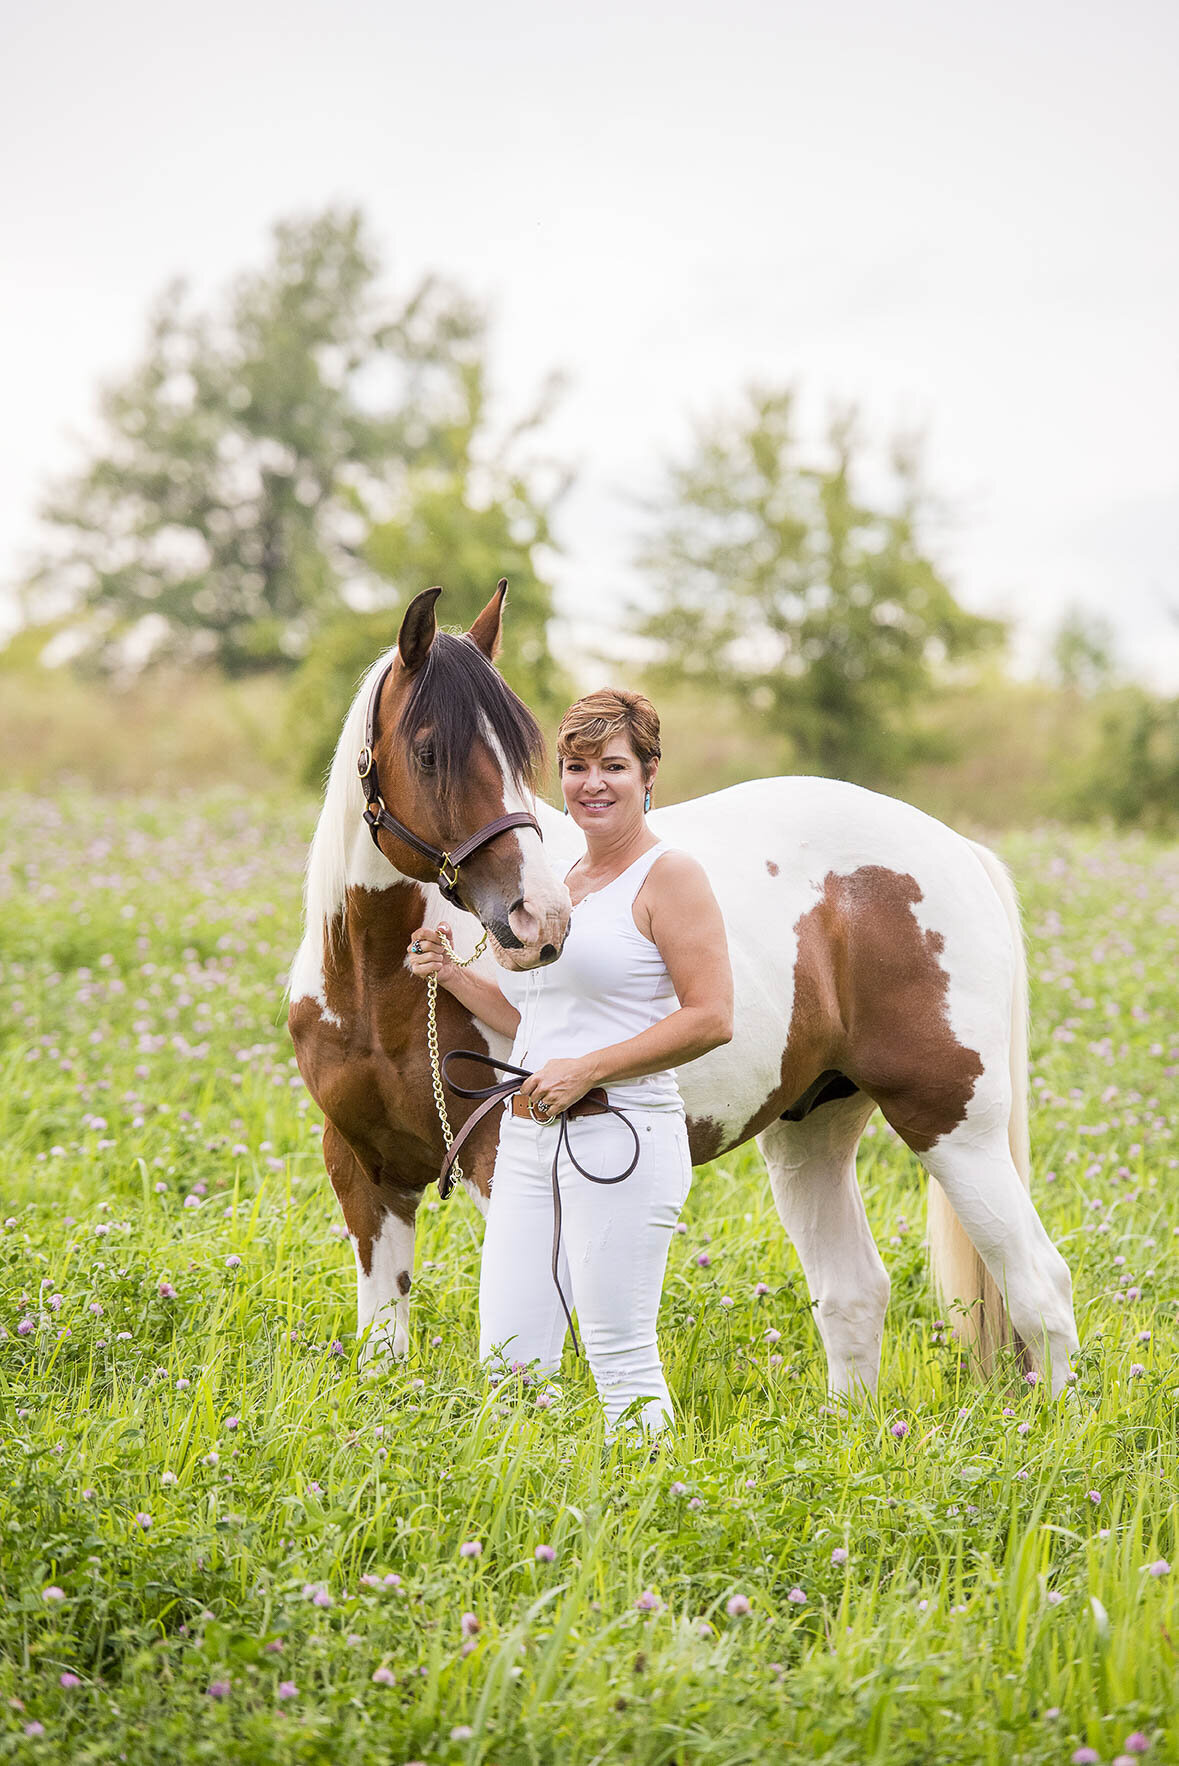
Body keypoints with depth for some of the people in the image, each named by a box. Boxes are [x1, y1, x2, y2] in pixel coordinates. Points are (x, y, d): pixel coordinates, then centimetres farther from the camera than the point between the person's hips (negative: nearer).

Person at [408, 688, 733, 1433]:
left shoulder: (669, 877, -7)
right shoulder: (559, 882, 18)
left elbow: (712, 1017, -15)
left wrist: (588, 1070, -18)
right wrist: (453, 974, 10)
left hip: (620, 1137, -8)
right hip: (527, 1140, 8)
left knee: (623, 1363, -5)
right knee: (507, 1362, 6)